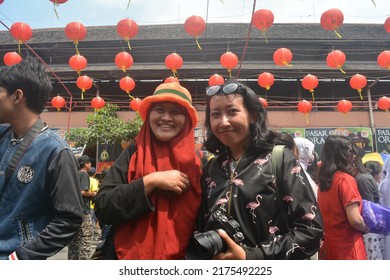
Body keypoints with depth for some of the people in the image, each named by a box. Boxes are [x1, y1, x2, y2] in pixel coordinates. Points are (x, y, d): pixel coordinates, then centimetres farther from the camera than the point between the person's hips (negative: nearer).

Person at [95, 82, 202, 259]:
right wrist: (151, 181, -22)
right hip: (129, 255, 0)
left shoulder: (196, 161, -5)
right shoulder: (132, 154, -6)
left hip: (177, 258, 1)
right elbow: (102, 208, -14)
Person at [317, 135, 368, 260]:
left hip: (329, 248, 7)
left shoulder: (323, 181, 5)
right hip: (347, 250, -7)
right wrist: (368, 228, -3)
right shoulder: (346, 179, -15)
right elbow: (355, 220, -21)